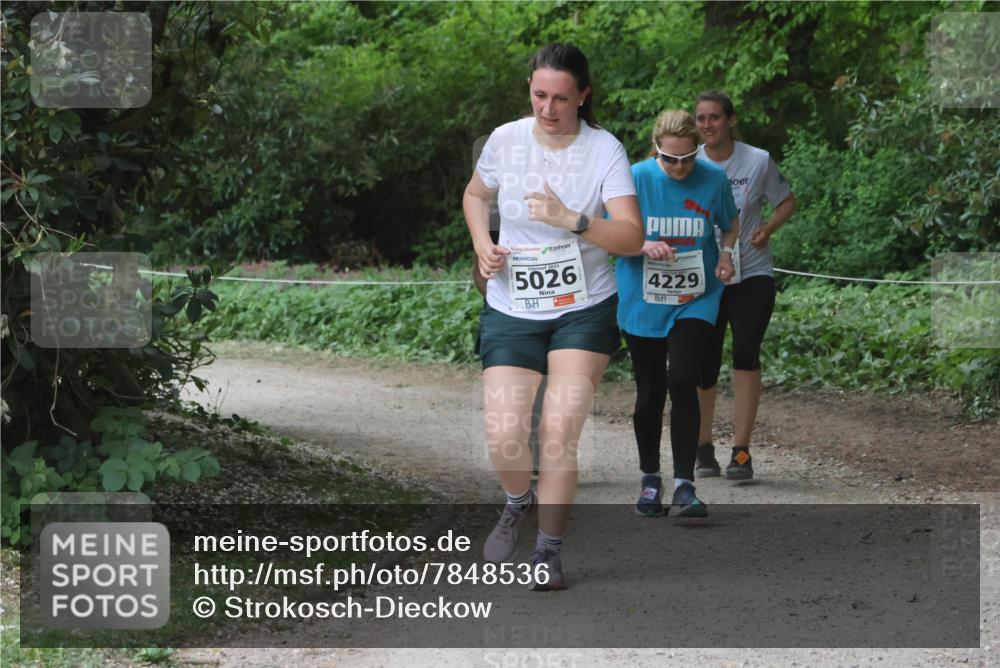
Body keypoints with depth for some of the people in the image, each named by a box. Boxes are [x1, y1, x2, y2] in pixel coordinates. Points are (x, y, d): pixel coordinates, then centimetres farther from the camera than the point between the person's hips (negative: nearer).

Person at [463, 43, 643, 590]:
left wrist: (572, 220, -31)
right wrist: (482, 245, -1)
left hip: (584, 310, -2)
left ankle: (549, 553, 3)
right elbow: (475, 195, 18)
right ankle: (519, 504, 25)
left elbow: (631, 237, -16)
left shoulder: (605, 150, -10)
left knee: (559, 432, -12)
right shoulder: (505, 140, -2)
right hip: (510, 312, 2)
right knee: (503, 438, -9)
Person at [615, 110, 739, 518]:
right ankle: (649, 479, 27)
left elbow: (731, 225, 14)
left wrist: (726, 254, -5)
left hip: (695, 299, -1)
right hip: (642, 301, 1)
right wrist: (645, 246, -22)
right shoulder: (636, 178, -8)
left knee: (683, 382, -17)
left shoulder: (713, 179, -4)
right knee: (649, 392, 7)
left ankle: (684, 486, -15)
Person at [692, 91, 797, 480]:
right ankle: (703, 448, 23)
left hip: (752, 275, -1)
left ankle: (741, 452, -12)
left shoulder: (758, 161, -3)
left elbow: (787, 202, 10)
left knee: (746, 356, -14)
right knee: (703, 365, 3)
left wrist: (767, 229, -8)